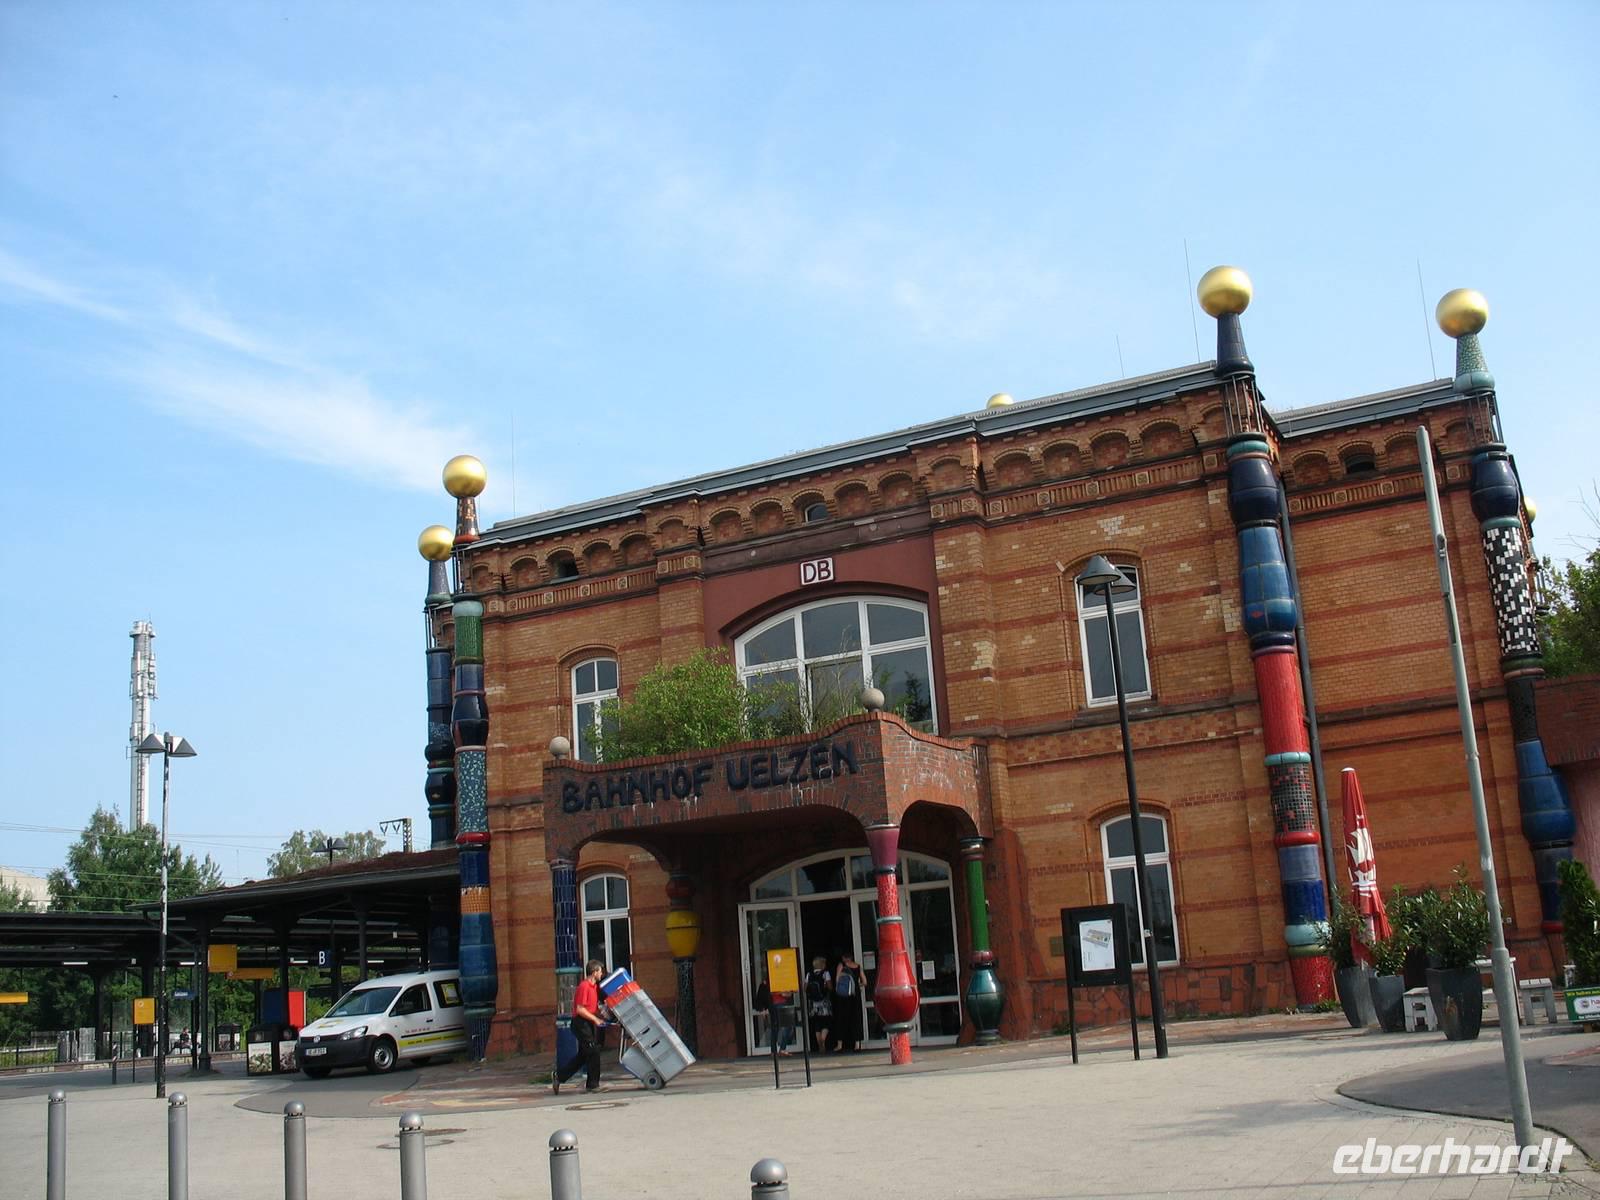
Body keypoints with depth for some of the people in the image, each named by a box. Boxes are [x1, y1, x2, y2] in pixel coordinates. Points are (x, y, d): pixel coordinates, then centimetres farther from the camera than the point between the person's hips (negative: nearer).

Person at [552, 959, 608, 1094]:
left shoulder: (594, 986, 14)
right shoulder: (584, 987, -16)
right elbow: (580, 1009, -21)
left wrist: (601, 1016, 6)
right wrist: (596, 1019, -18)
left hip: (589, 1023, 10)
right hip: (581, 1023, -10)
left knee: (582, 1056, 13)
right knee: (593, 1052, -6)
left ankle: (559, 1076, 19)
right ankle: (593, 1084, 2)